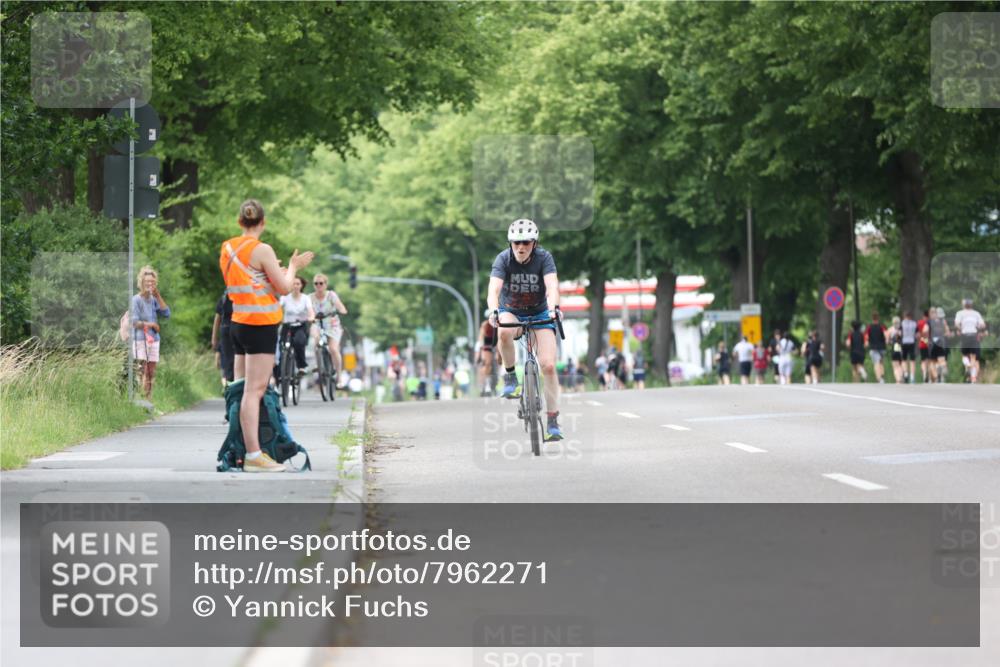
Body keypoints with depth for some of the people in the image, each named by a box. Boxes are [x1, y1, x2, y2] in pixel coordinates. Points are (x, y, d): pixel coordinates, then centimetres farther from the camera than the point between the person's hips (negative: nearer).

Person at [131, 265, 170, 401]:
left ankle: (149, 400, 10)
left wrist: (158, 296, 0)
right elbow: (134, 322, -13)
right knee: (142, 372, -12)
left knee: (151, 373, 7)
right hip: (140, 339, -6)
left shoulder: (154, 300, 11)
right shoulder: (136, 300, -7)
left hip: (154, 340, 6)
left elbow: (166, 314, 1)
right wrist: (151, 325, -7)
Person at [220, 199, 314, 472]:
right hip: (261, 325, -8)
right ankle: (253, 455, -13)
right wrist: (292, 267, 8)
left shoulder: (227, 249, 10)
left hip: (238, 324, 8)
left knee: (241, 388, 9)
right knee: (255, 390, -10)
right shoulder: (262, 250, -13)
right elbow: (284, 287, -9)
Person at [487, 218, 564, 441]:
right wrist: (493, 312, -51)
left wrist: (554, 308, -53)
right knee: (505, 332, -38)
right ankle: (510, 377, -15)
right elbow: (494, 289, -32)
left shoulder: (544, 257, -19)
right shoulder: (503, 259, -19)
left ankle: (553, 422, -6)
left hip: (540, 313, 0)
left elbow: (552, 286, -33)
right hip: (511, 312, 0)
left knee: (548, 365, -14)